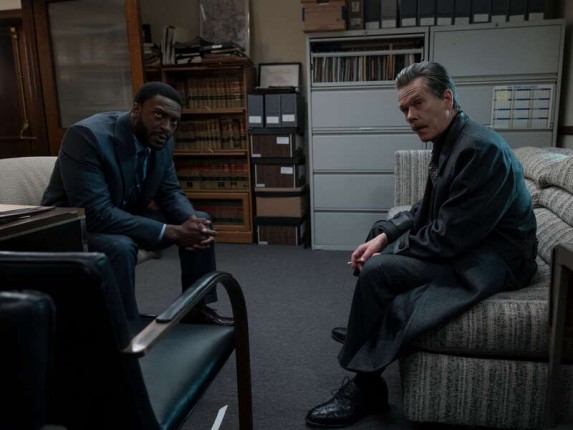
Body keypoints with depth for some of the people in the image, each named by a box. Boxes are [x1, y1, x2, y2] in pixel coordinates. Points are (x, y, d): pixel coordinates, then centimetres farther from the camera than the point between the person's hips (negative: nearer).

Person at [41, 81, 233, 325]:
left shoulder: (162, 141, -7)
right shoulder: (87, 136, -29)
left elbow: (170, 193, 1)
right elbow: (97, 214, -35)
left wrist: (191, 221, -22)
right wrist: (171, 232, -35)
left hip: (127, 217, 7)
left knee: (201, 222, -2)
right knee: (120, 246, -38)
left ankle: (197, 309, 8)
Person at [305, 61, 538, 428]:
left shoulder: (480, 148, -24)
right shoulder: (449, 142, 6)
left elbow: (448, 237, -26)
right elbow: (425, 211, 12)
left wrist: (386, 250, -14)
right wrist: (383, 236, -3)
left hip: (491, 257, -10)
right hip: (463, 244, 10)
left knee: (377, 271, -22)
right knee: (374, 254, 10)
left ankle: (365, 388, -7)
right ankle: (363, 331, 25)